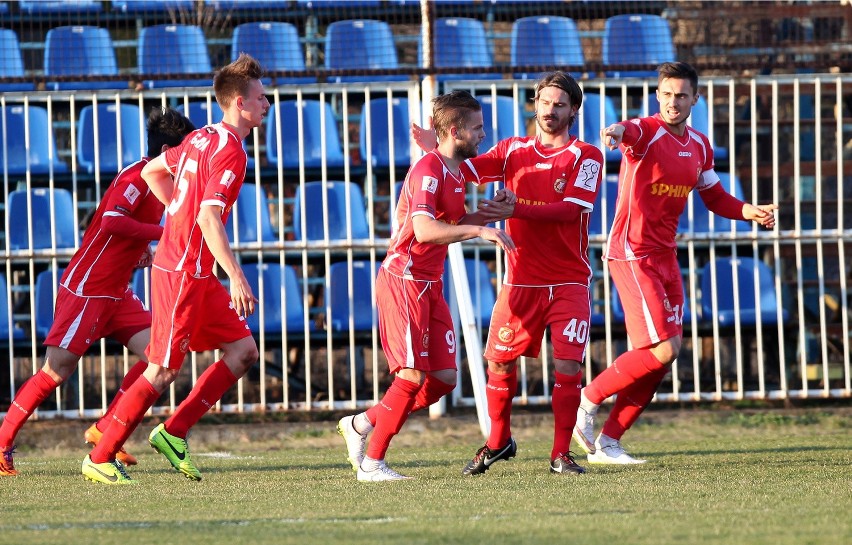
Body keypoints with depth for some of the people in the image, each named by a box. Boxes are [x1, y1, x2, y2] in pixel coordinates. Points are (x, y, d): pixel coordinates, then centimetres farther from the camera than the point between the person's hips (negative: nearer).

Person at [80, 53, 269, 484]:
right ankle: (100, 460, 0)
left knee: (243, 351, 8)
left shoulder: (202, 139, 11)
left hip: (196, 274, 10)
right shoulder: (230, 151, -17)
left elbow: (152, 172, 25)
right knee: (162, 371, -6)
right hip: (182, 272, -10)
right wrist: (237, 278, -29)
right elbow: (210, 218, -27)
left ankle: (173, 434, 9)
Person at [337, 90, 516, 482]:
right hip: (405, 282, -9)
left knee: (443, 379, 3)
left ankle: (361, 425, 16)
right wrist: (479, 230, -30)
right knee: (413, 375, -12)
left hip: (430, 286, 9)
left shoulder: (457, 171, 14)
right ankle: (372, 463, -3)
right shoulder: (428, 170, -17)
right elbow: (424, 230, -28)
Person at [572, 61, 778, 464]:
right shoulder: (647, 132, -12)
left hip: (666, 257, 8)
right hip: (632, 254, -8)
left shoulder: (699, 146, 12)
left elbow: (715, 198, 24)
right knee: (662, 349, -16)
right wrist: (618, 131, -62)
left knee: (664, 356, 4)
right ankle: (588, 400, 1)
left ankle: (608, 442, 11)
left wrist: (750, 212, 5)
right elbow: (630, 132, -37)